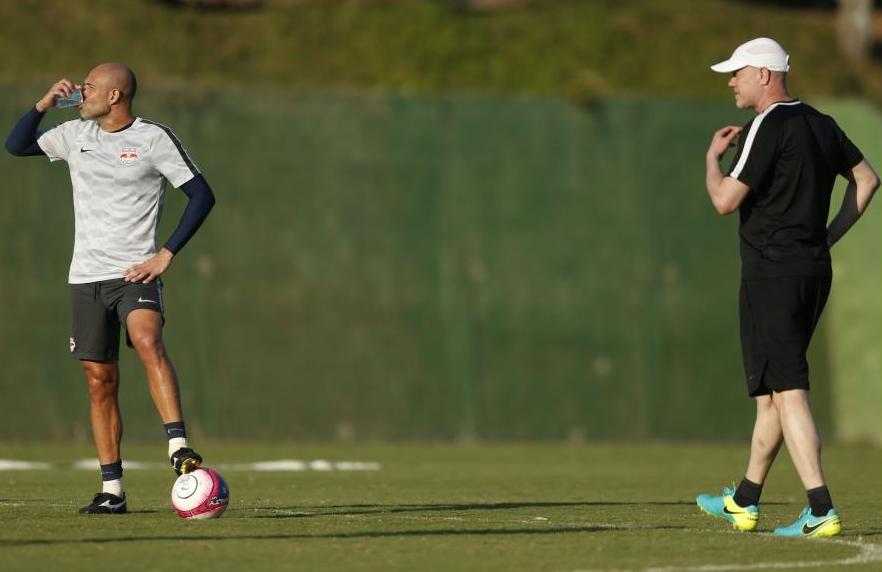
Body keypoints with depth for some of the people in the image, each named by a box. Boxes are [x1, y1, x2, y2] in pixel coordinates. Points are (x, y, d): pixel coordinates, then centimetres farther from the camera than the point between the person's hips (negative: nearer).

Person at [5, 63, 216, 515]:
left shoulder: (154, 139, -4)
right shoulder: (75, 135, 10)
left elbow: (201, 195, -5)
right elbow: (16, 146, 19)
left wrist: (166, 254, -12)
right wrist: (44, 104, 3)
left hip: (135, 273, -5)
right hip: (86, 276, 5)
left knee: (148, 342, -32)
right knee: (100, 383, 5)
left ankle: (179, 447, -39)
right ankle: (112, 491, 10)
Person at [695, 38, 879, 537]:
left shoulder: (768, 126, -13)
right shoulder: (821, 125, 13)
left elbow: (725, 201, -15)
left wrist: (713, 155, 3)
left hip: (773, 273, -9)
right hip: (816, 271, 9)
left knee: (788, 391, -12)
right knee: (771, 388, 17)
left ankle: (822, 510, -20)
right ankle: (745, 502, 27)